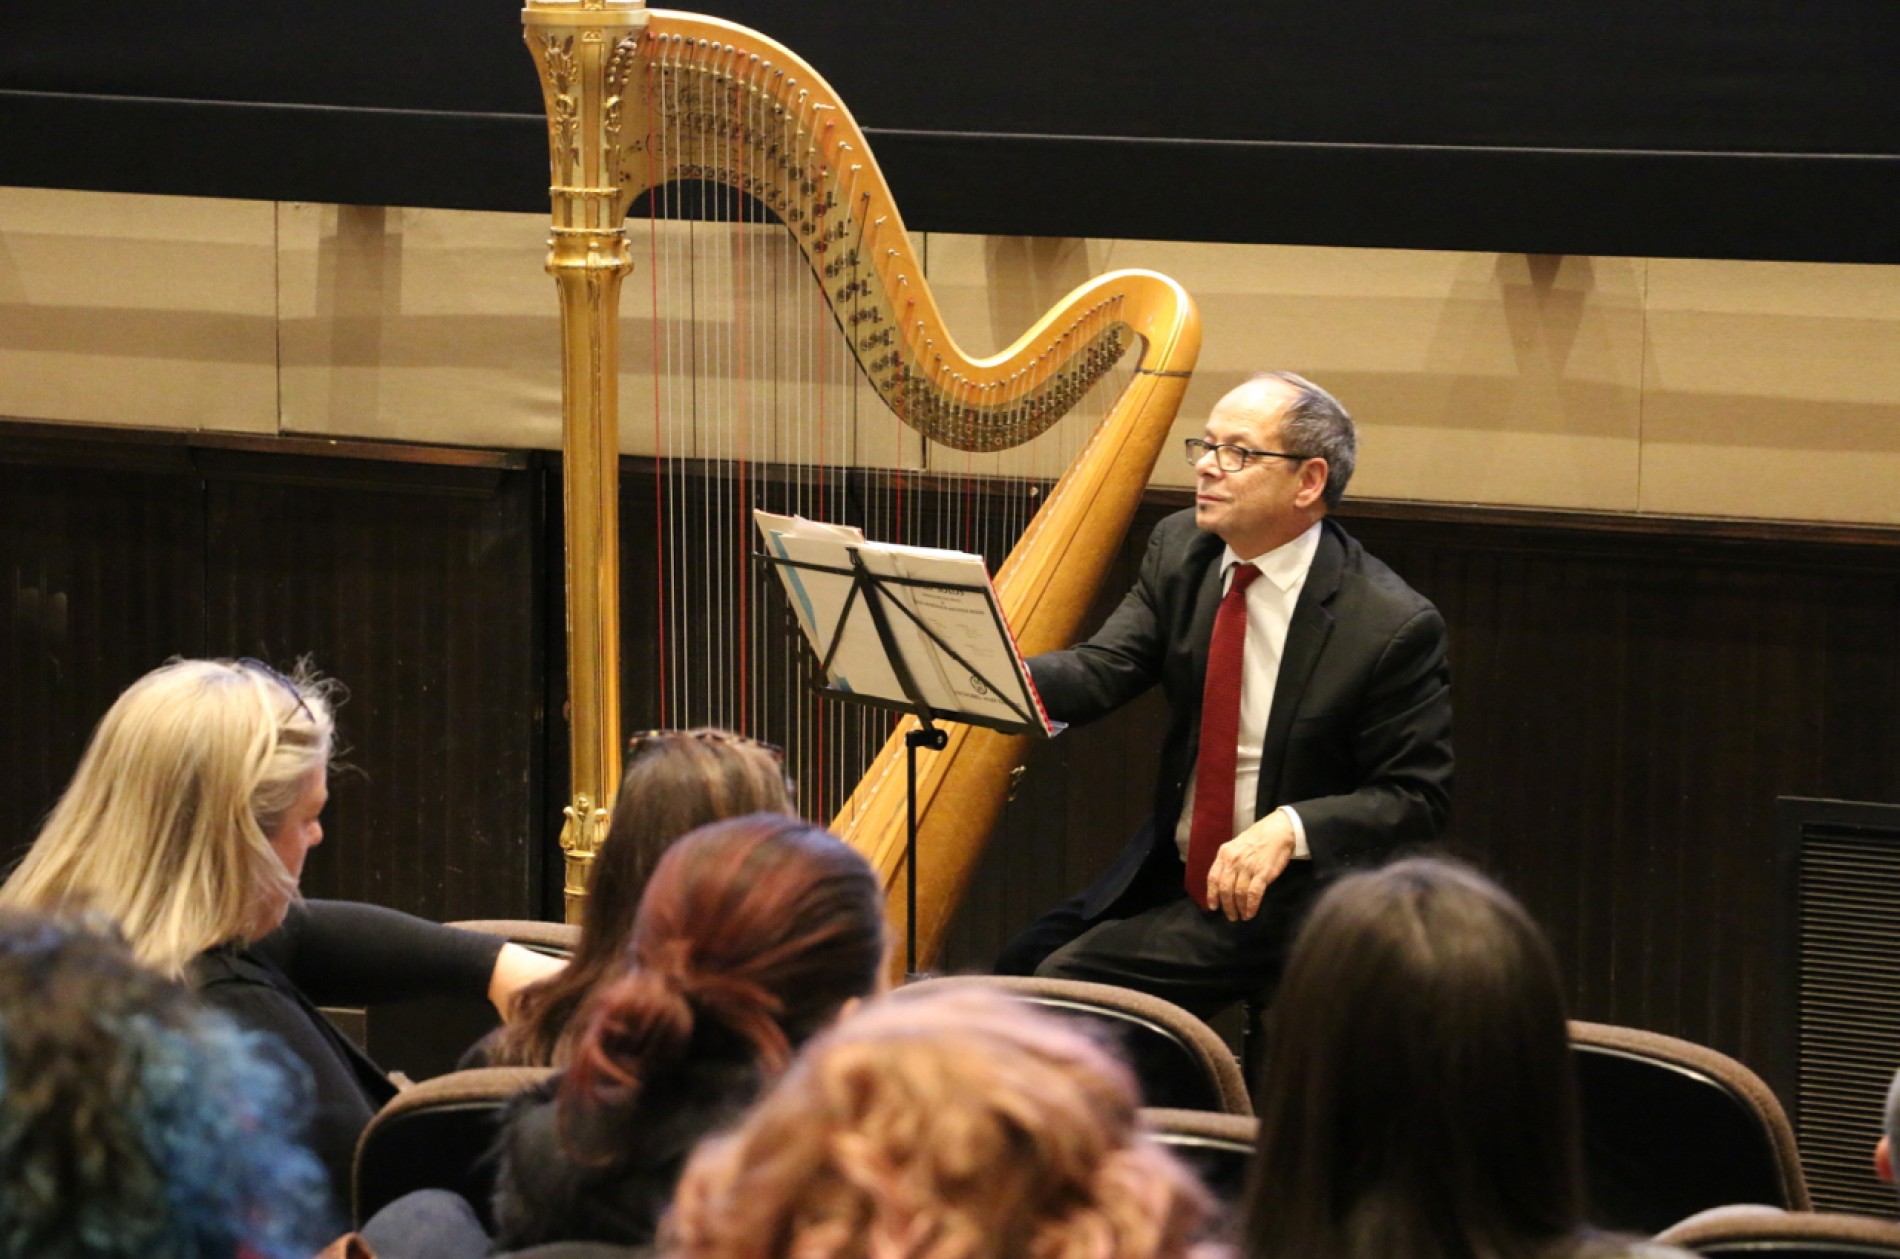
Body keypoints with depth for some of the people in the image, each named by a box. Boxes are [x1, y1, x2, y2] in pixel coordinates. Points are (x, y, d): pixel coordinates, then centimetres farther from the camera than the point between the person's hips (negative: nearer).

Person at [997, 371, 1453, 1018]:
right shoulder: (1180, 550, 2)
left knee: (1072, 978, -20)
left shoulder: (1394, 625, -17)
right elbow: (1102, 670, -9)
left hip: (1283, 893, -7)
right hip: (1168, 869, 7)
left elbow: (1415, 797, -13)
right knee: (1016, 967, -9)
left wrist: (1291, 828, -28)